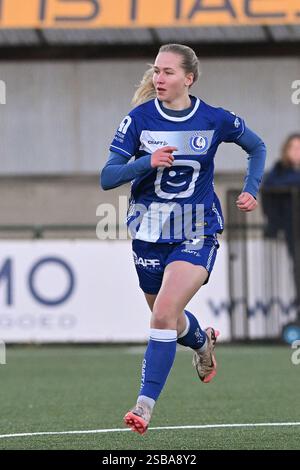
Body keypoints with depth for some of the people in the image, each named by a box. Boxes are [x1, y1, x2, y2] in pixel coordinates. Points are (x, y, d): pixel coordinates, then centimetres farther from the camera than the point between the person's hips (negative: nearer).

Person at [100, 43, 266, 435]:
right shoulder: (139, 119, -8)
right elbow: (107, 178, -11)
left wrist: (251, 190, -1)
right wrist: (147, 162, -26)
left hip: (196, 233, -3)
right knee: (169, 319, 18)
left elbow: (256, 147, 13)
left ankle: (146, 403, -16)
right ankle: (203, 342, 54)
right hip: (149, 232, 3)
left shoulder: (216, 120, -7)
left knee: (164, 315, -21)